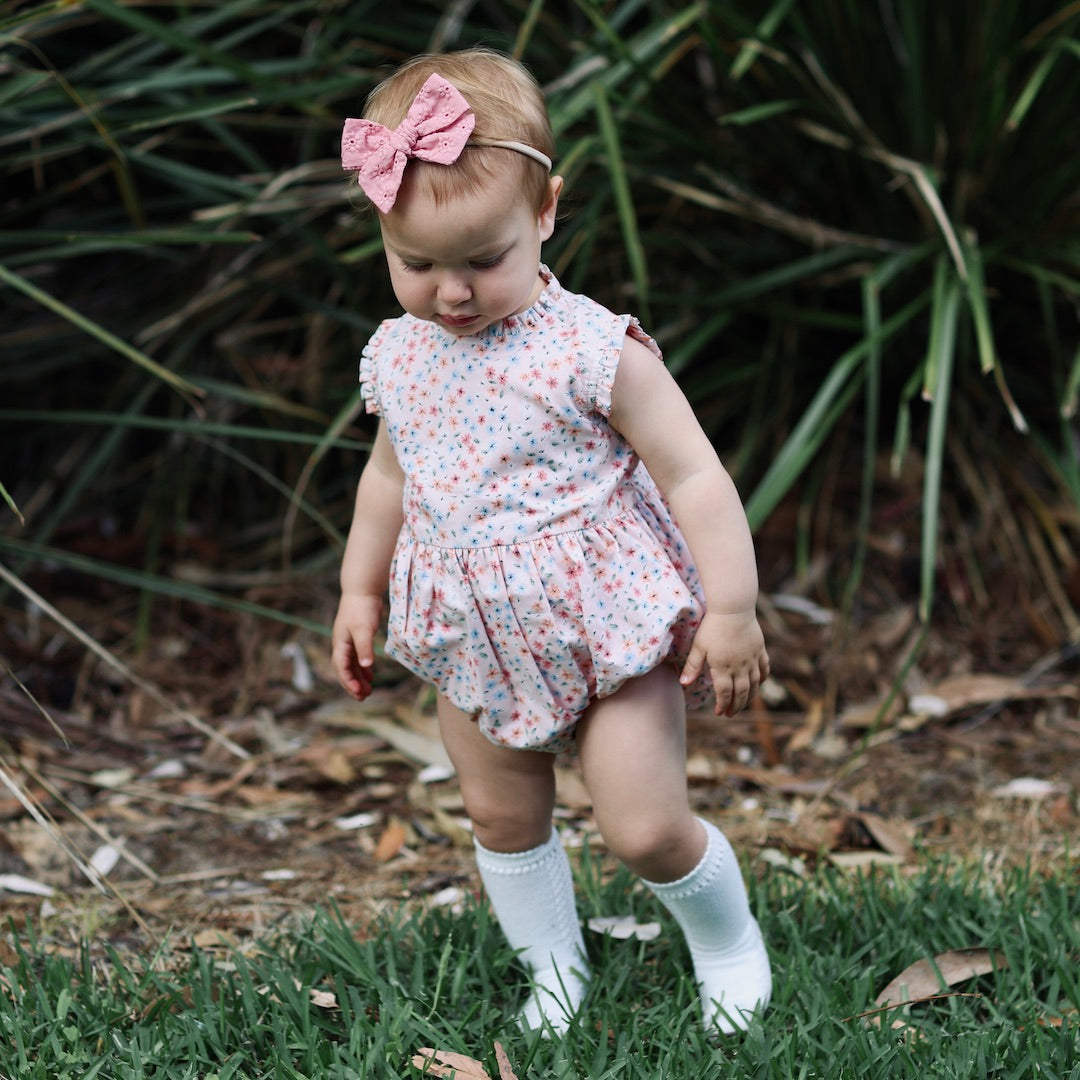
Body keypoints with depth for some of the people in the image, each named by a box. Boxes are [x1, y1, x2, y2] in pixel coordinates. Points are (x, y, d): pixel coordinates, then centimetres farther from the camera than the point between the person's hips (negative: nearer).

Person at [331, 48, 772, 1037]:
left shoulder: (592, 351, -19)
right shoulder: (398, 357, -1)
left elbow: (693, 474, -15)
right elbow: (389, 475, 18)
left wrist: (731, 610, -14)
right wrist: (360, 590, 24)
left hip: (608, 629, -5)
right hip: (478, 643, 6)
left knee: (645, 828, -5)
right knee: (501, 817, 15)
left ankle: (729, 944, 24)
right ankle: (554, 973, 36)